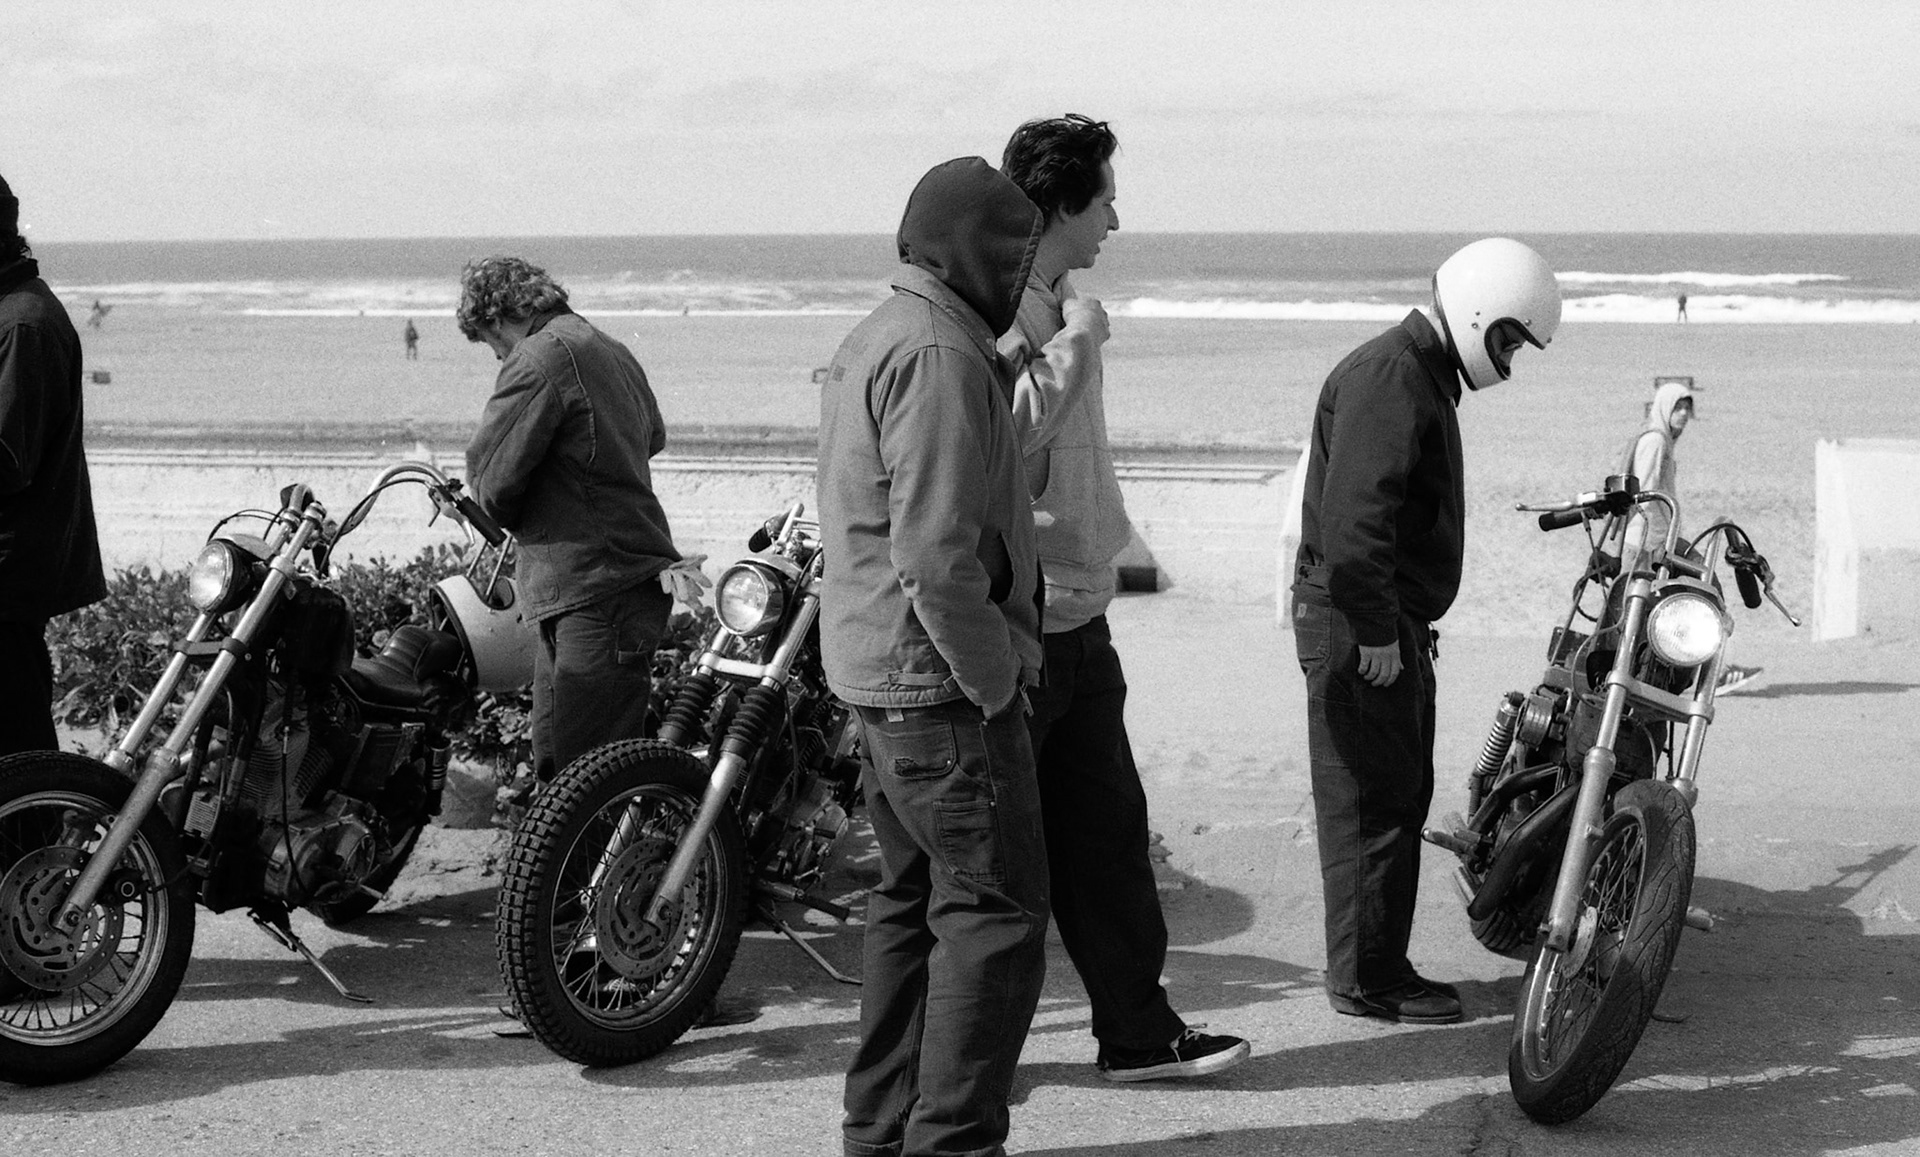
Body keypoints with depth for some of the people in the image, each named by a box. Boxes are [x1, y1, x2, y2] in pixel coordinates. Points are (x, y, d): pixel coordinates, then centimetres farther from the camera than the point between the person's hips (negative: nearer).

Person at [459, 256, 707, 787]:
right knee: (554, 765, 15)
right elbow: (653, 435, 36)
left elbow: (490, 479, -12)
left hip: (598, 598, -10)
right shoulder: (613, 352, 18)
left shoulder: (538, 360, -12)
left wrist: (518, 522, 8)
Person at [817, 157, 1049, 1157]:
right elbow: (938, 555, -23)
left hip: (874, 667, 11)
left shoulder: (871, 341, 17)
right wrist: (995, 680, -15)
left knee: (913, 901, 16)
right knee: (996, 909, -6)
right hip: (941, 674, -11)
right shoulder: (940, 358, -17)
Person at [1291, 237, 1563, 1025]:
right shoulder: (1387, 379, -17)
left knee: (1402, 799, 15)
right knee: (1372, 801, -6)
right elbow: (1352, 517, -26)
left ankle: (1380, 966, 22)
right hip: (1357, 627, -11)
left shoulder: (1423, 377, 19)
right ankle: (1364, 978, 1)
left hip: (1394, 624, 11)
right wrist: (1375, 629, -23)